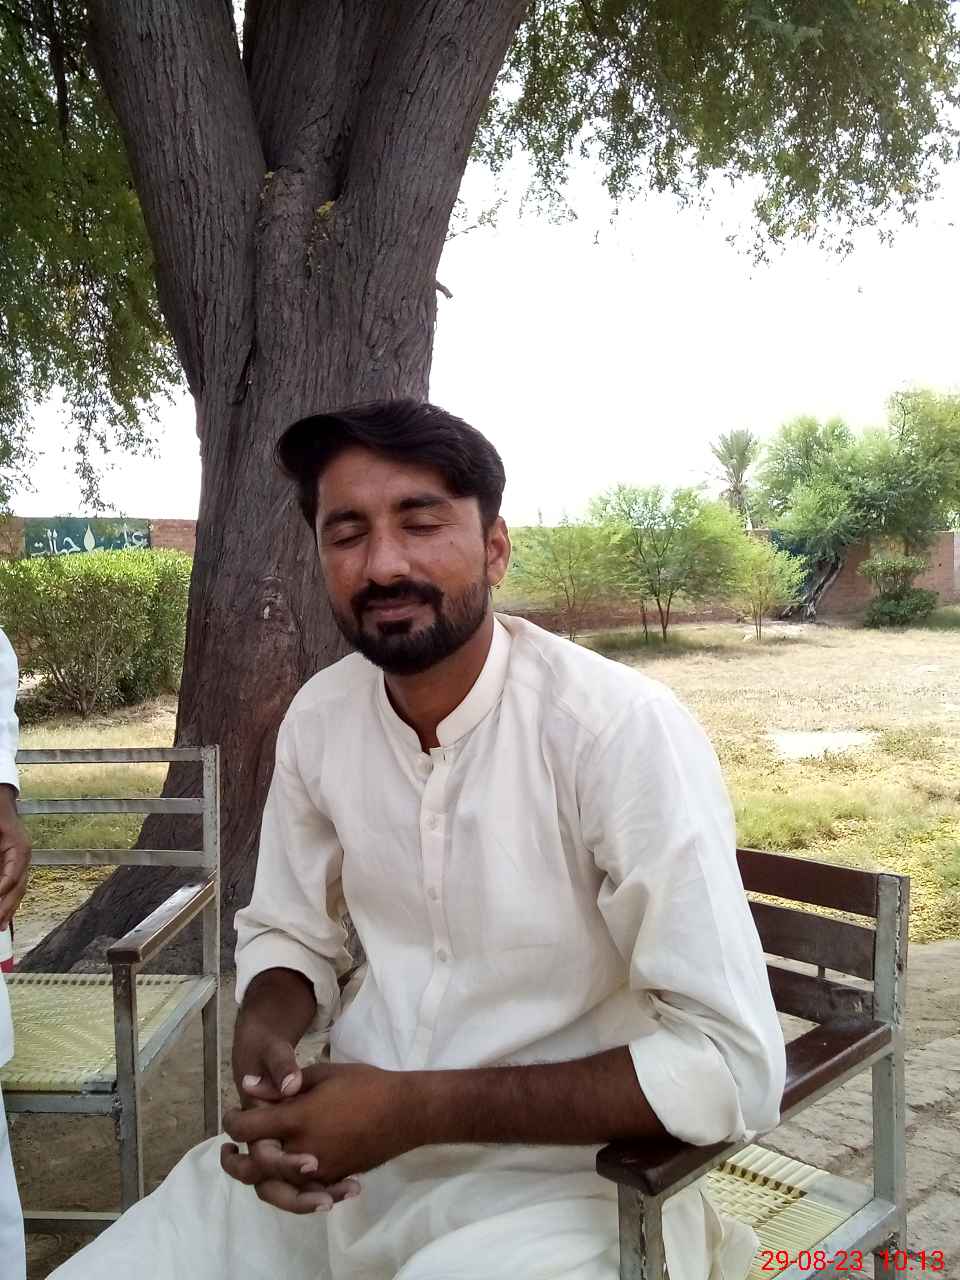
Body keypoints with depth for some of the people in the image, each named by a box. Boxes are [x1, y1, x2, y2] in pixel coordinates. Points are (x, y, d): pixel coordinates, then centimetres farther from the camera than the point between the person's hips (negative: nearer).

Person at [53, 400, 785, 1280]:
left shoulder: (623, 727, -24)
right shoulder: (318, 717, -4)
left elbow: (733, 1065, -23)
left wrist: (416, 1108, -24)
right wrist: (263, 1039, -13)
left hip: (555, 1171, -4)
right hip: (351, 1145, 5)